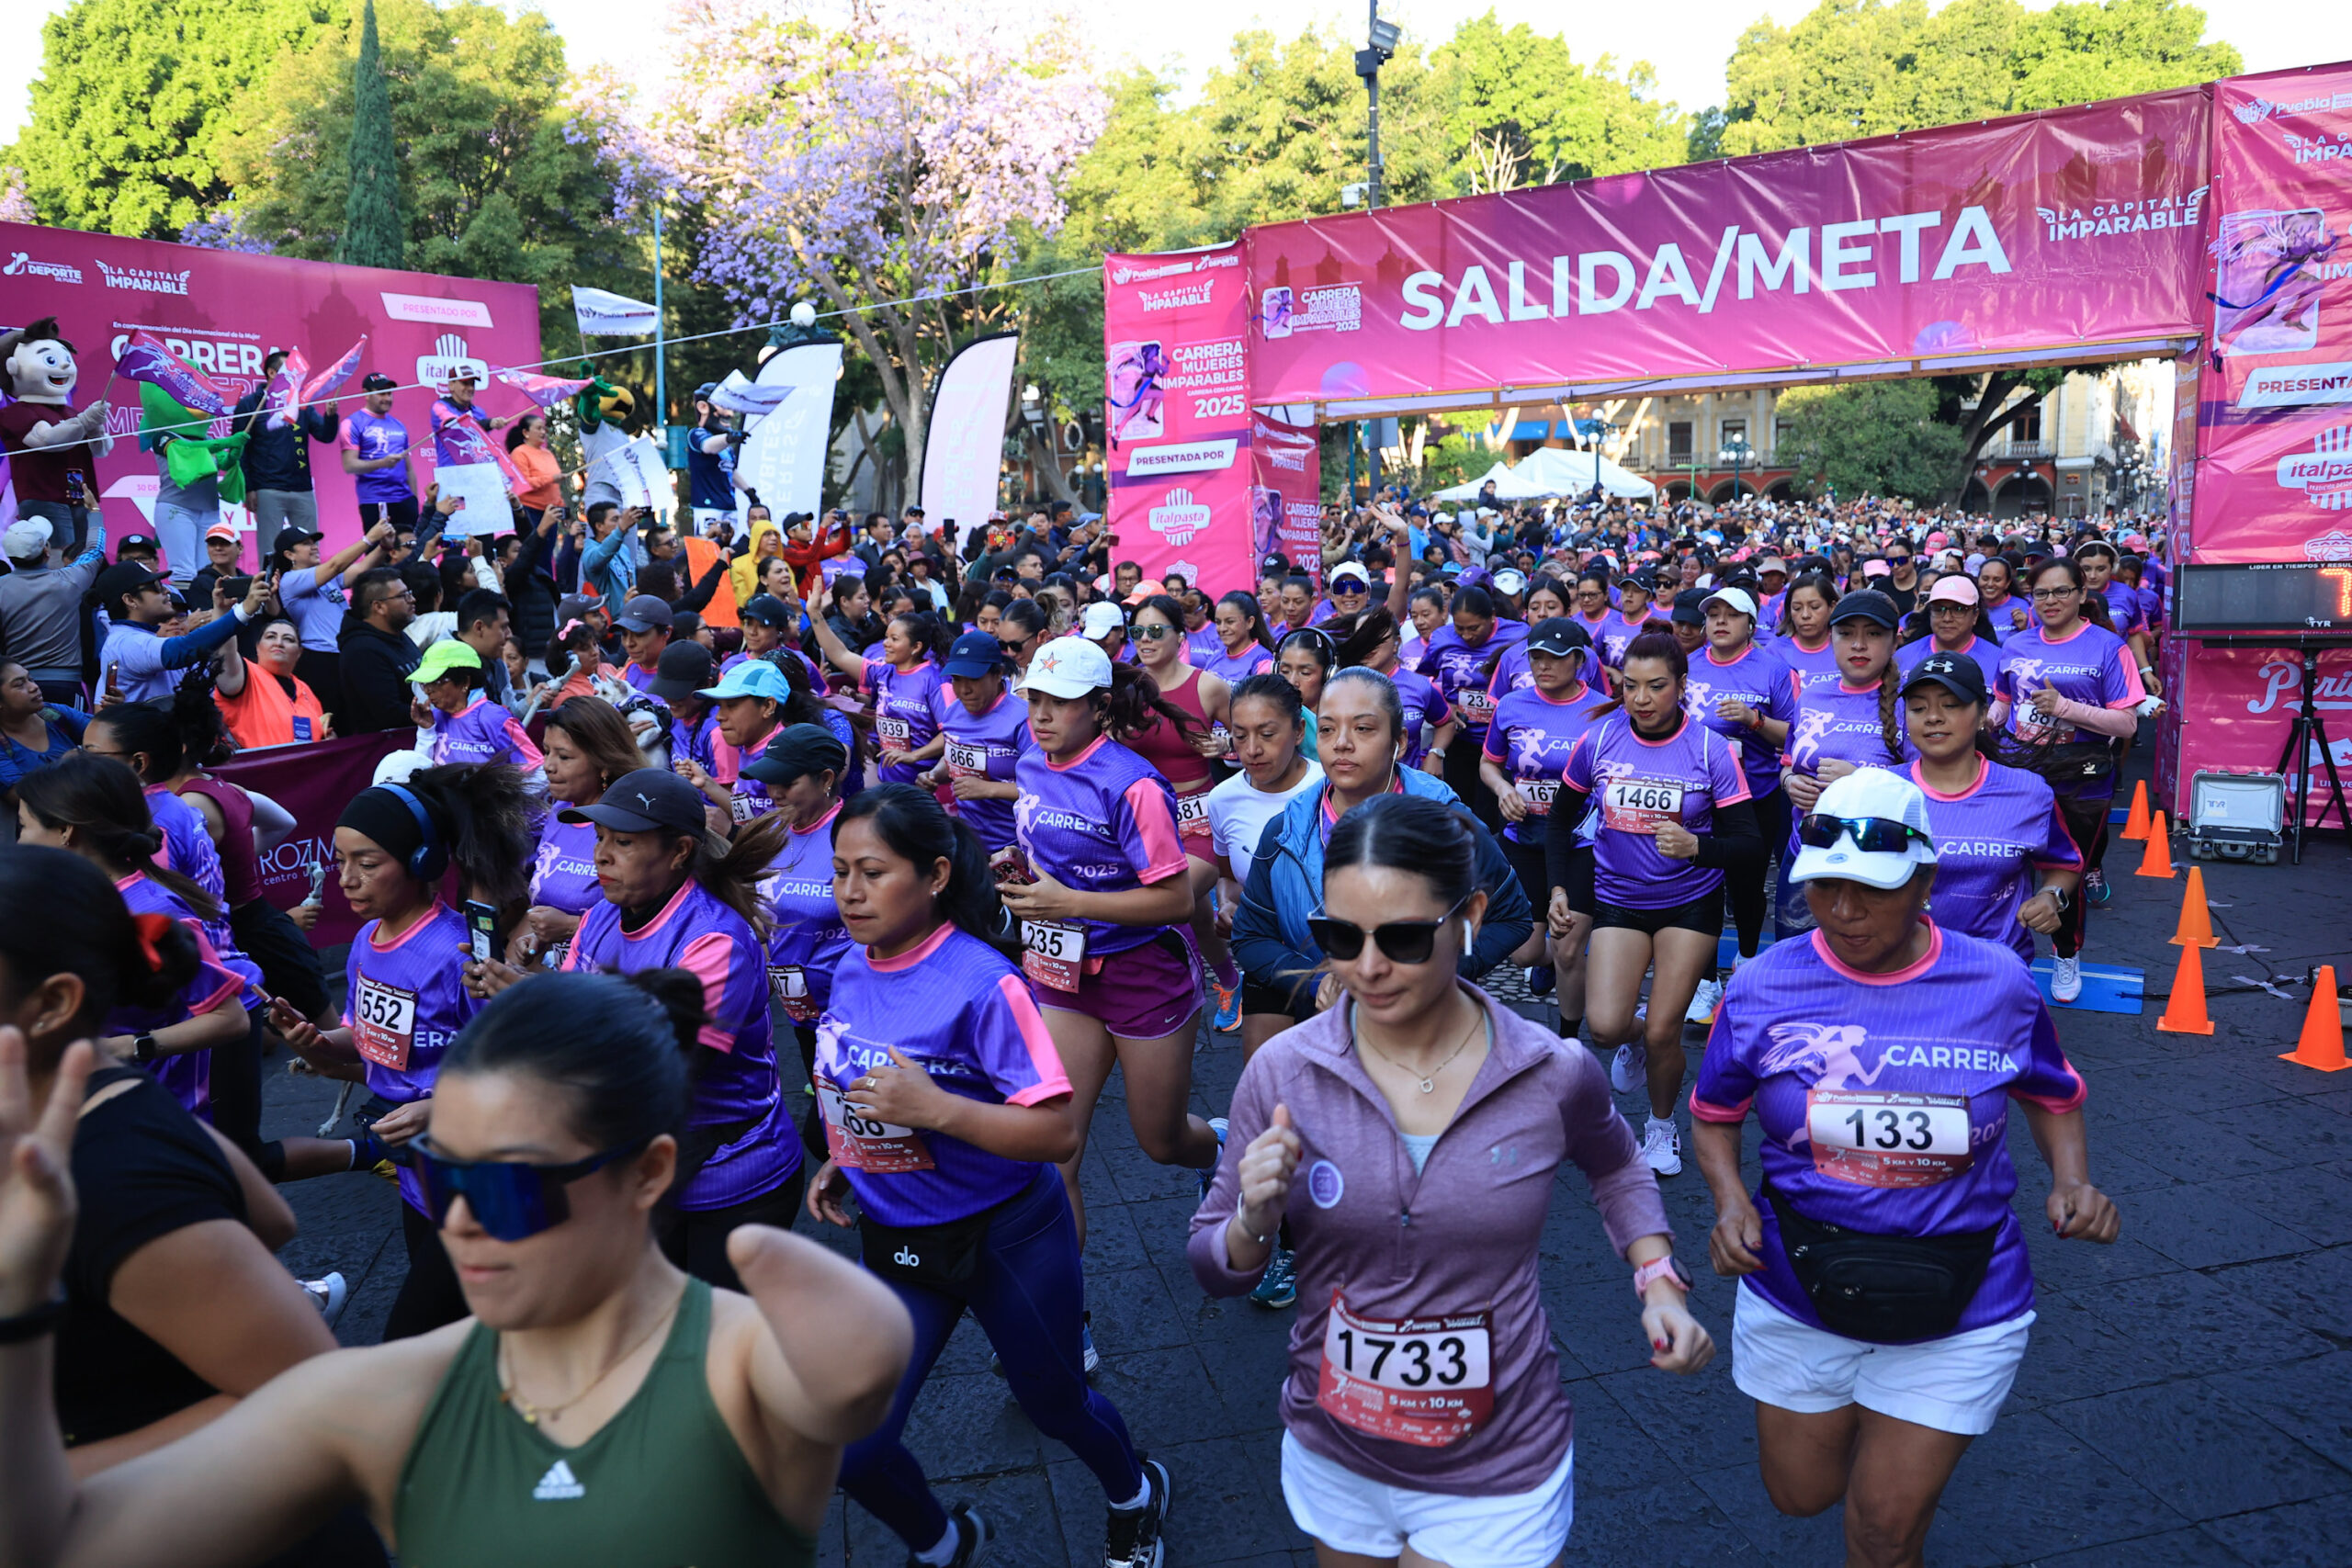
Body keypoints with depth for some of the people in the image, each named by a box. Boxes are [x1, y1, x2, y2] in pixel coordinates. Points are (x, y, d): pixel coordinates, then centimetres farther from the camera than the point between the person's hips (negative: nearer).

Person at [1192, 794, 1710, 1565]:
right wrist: (1254, 1220, -25)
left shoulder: (1554, 1074, -15)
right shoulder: (1280, 1073, -15)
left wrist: (1658, 1280, -5)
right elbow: (1212, 1270, -5)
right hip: (1333, 1463, 2)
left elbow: (1616, 1169, 10)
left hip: (1496, 1480, -1)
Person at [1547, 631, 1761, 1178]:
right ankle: (1632, 1039, 27)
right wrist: (1559, 887, 2)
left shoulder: (1711, 750, -13)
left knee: (1662, 1032, -2)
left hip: (1691, 902, -1)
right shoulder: (1598, 740, -8)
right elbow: (1562, 815, 8)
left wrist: (1696, 847, -32)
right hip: (1618, 899, 1)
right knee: (1606, 1027, -13)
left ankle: (1662, 1125, 28)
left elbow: (1749, 842, -12)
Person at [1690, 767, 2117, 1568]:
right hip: (1798, 1295, 1)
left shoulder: (1997, 983, -11)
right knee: (1801, 1493, 21)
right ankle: (1851, 1420, 52)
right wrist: (1729, 1199, -16)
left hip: (1958, 1313, -1)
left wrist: (2072, 1179, -10)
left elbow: (2052, 1093, 8)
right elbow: (1714, 1113, 2)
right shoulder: (1761, 988, -12)